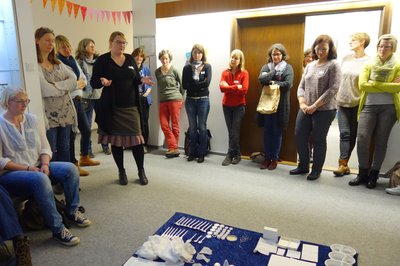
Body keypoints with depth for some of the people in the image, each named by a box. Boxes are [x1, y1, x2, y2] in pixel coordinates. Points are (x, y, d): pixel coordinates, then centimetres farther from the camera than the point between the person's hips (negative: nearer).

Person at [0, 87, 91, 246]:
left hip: (37, 168, 6)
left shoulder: (31, 119, 7)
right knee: (40, 179, -36)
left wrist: (44, 164, -11)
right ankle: (57, 230, -29)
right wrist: (26, 168, -17)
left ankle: (72, 212, -1)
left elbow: (45, 147, 7)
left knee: (70, 169, -18)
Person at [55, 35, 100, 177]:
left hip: (77, 99, 8)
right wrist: (77, 83, -9)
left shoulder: (73, 61, 14)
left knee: (86, 130, 14)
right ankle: (73, 164, 12)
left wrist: (80, 83, -4)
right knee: (71, 133, -2)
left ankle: (84, 158, 33)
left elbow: (84, 79, 17)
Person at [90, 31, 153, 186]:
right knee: (116, 139, 6)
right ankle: (121, 171, 22)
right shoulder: (102, 60, -2)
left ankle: (141, 171, 14)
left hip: (131, 106, 2)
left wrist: (142, 80, -7)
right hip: (112, 107, -2)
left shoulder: (130, 59, 9)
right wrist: (102, 82, -25)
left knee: (136, 138, -2)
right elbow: (93, 83, -4)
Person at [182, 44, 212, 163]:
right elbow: (184, 85, -4)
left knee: (202, 127, 4)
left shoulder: (207, 66, 3)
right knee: (192, 127, 9)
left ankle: (202, 153, 14)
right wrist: (199, 84, -9)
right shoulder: (187, 67, 6)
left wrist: (192, 84, -8)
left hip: (203, 100, -1)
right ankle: (192, 152, 19)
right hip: (190, 100, 2)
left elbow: (207, 83, -12)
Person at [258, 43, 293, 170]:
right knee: (267, 131, 7)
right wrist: (274, 71, -10)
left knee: (277, 132, 5)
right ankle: (267, 157, 19)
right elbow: (261, 79, -10)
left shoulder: (288, 67, 1)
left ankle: (274, 158, 17)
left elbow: (288, 84, -13)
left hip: (281, 105, -2)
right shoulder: (266, 67, 9)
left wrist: (272, 82, -9)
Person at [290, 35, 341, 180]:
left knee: (318, 140, 2)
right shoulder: (310, 65, 14)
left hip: (324, 110, -5)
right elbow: (301, 86, 11)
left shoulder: (333, 65, -2)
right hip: (305, 109, 5)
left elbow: (333, 89, -12)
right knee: (299, 136, 5)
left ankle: (316, 170, 17)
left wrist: (315, 105, -15)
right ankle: (303, 166, 23)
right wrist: (302, 104, -6)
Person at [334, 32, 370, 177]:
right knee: (344, 133, 0)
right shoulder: (346, 59, 9)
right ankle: (343, 165, 1)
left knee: (353, 134, 6)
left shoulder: (369, 61, -4)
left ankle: (343, 164, 16)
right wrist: (337, 97, 11)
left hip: (358, 103, -3)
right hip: (343, 102, 3)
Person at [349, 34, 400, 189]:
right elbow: (362, 85, -7)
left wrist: (375, 84, -13)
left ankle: (373, 175, 16)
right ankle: (363, 173, 6)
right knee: (362, 138, -9)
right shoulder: (368, 65, 8)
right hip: (368, 106, 1)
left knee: (381, 142, 5)